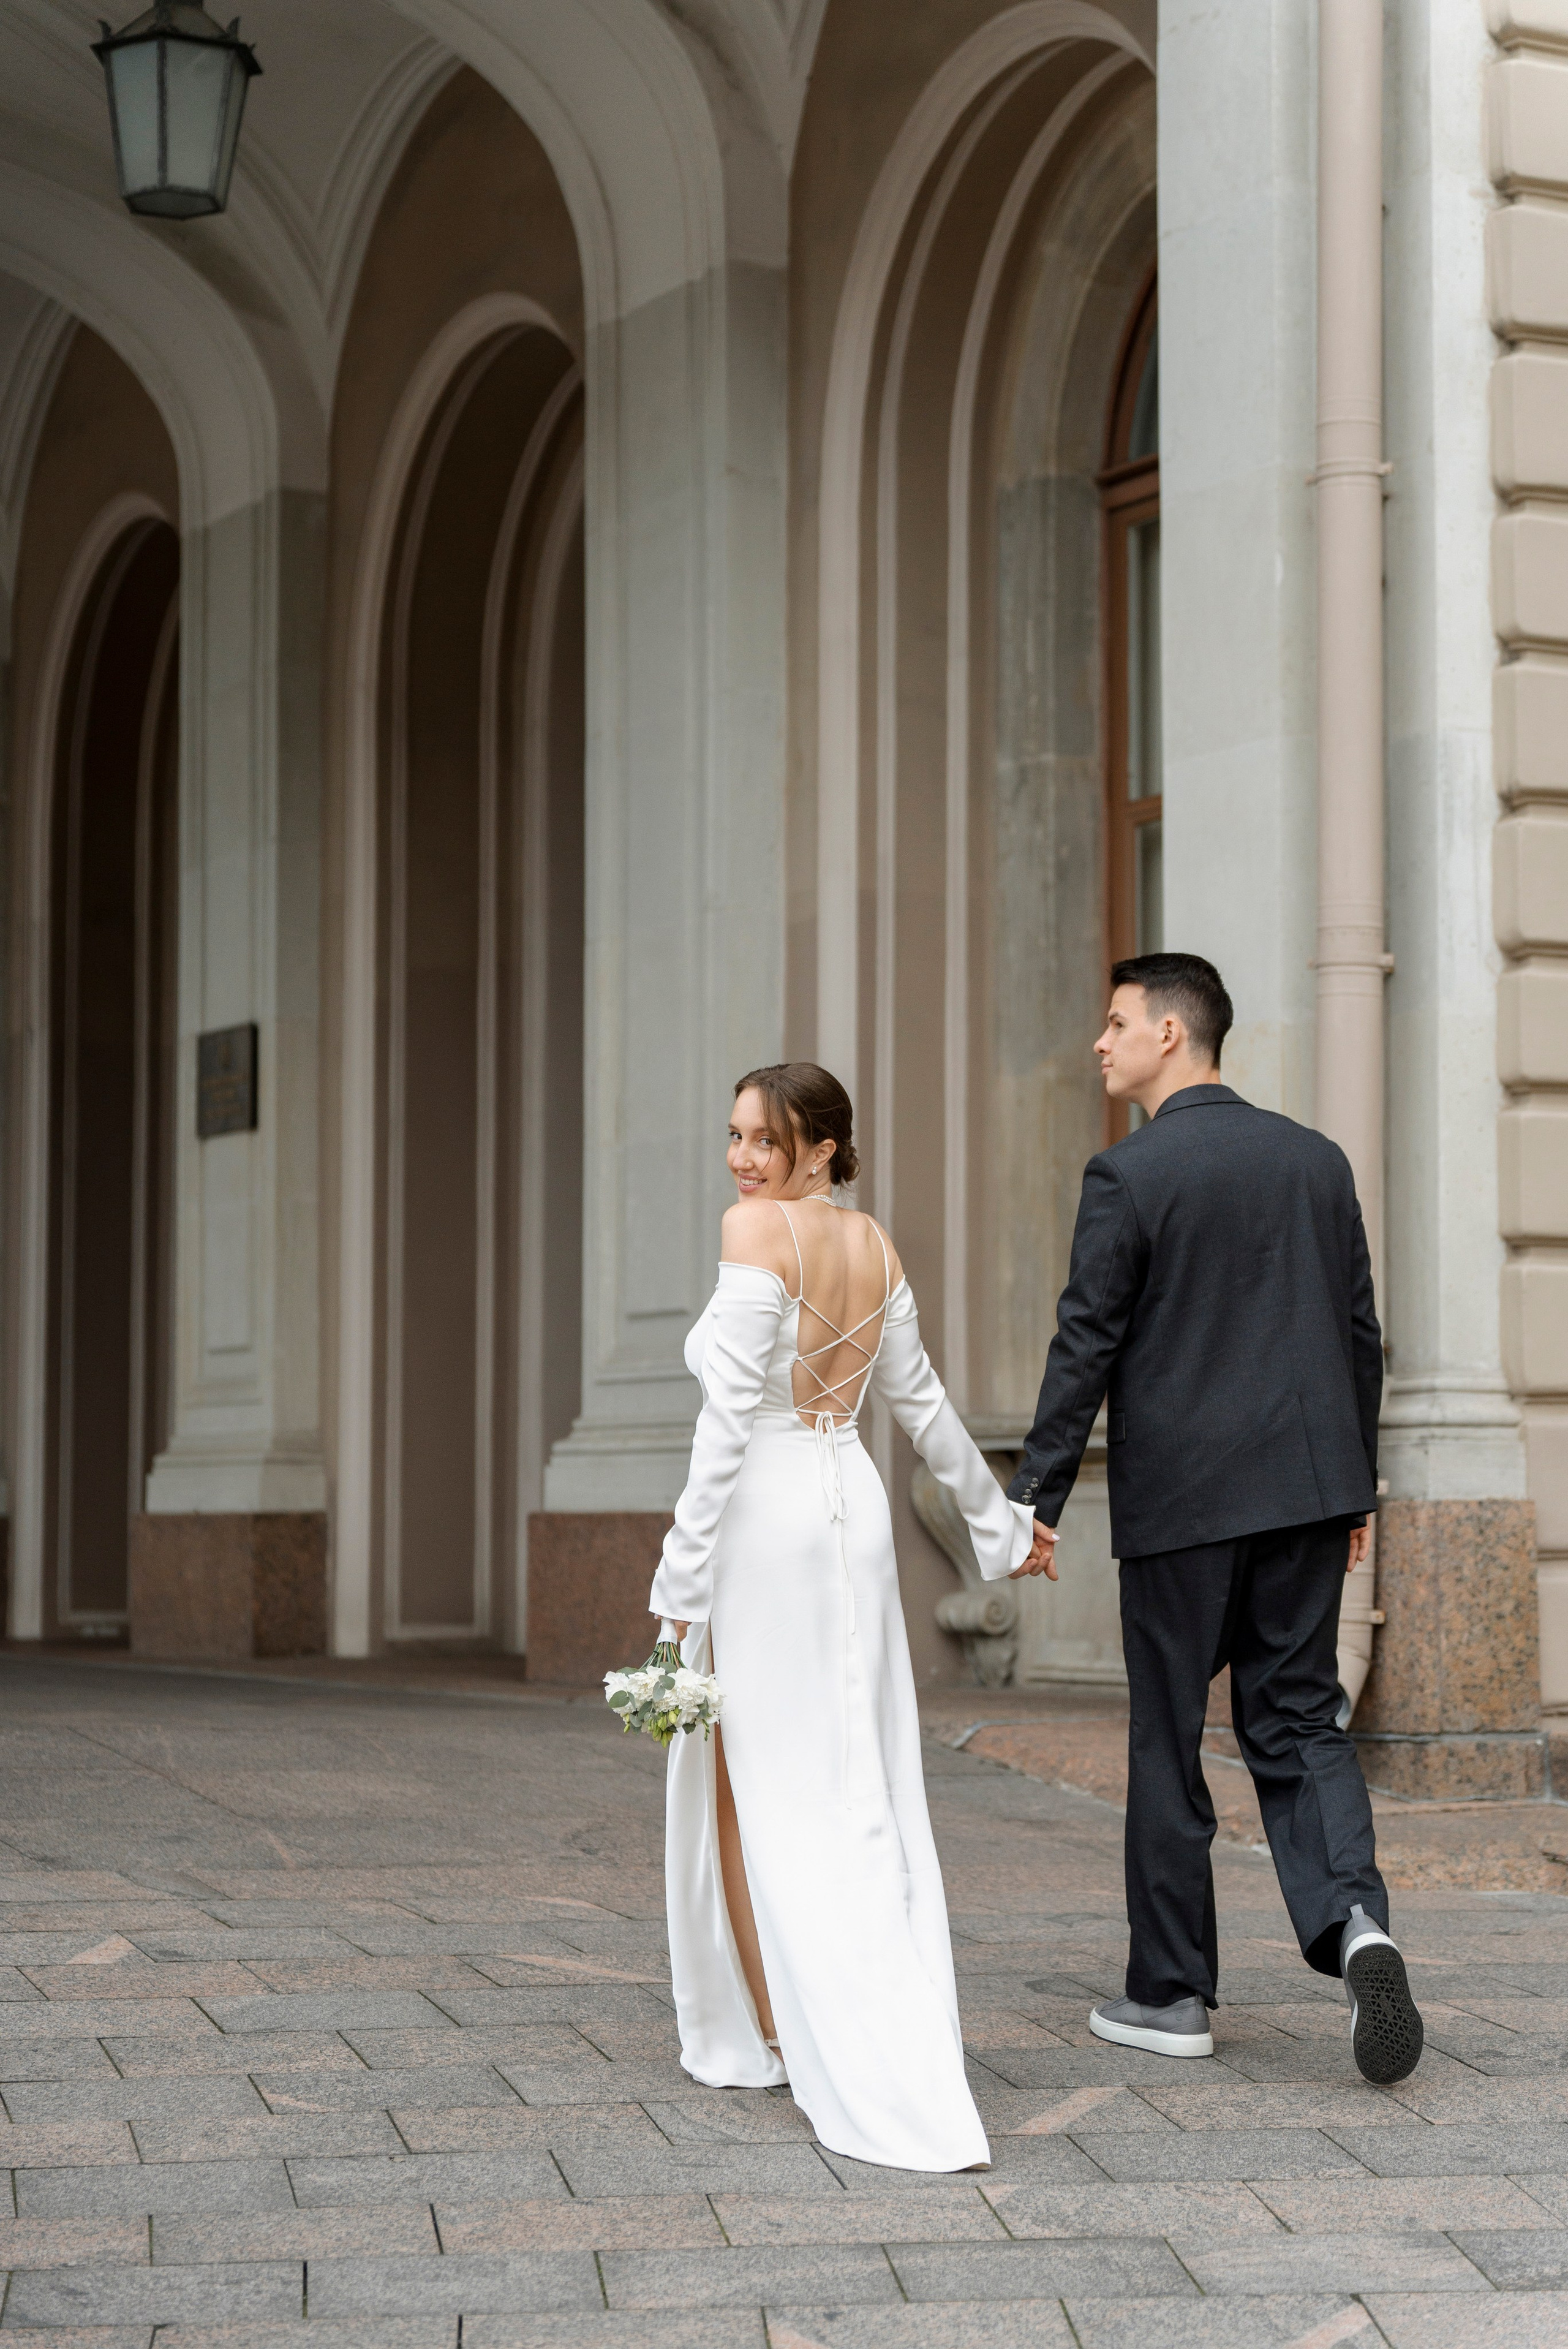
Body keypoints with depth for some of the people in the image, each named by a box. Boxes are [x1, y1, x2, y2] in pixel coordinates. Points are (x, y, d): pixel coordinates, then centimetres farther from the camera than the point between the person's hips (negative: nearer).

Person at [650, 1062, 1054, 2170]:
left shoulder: (757, 1230, -13)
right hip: (855, 1507, 7)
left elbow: (730, 1414, -17)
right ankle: (895, 2038, 12)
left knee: (759, 1786, 2)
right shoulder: (876, 1244, 10)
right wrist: (1001, 1519, 29)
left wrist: (684, 1578, -14)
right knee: (864, 1788, 9)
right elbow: (923, 1401, 17)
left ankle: (768, 2032, 7)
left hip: (764, 1510, -7)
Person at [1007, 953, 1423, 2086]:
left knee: (1168, 1744, 6)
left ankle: (1171, 1991, 13)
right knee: (1299, 1724, 9)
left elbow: (1085, 1351, -10)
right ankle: (1354, 1918, -15)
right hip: (1309, 1488, 5)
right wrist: (1358, 1489, 20)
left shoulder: (1129, 1175, -9)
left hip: (1179, 1500, -4)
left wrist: (1036, 1501, -4)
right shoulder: (1318, 1160, 8)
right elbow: (1361, 1335, 12)